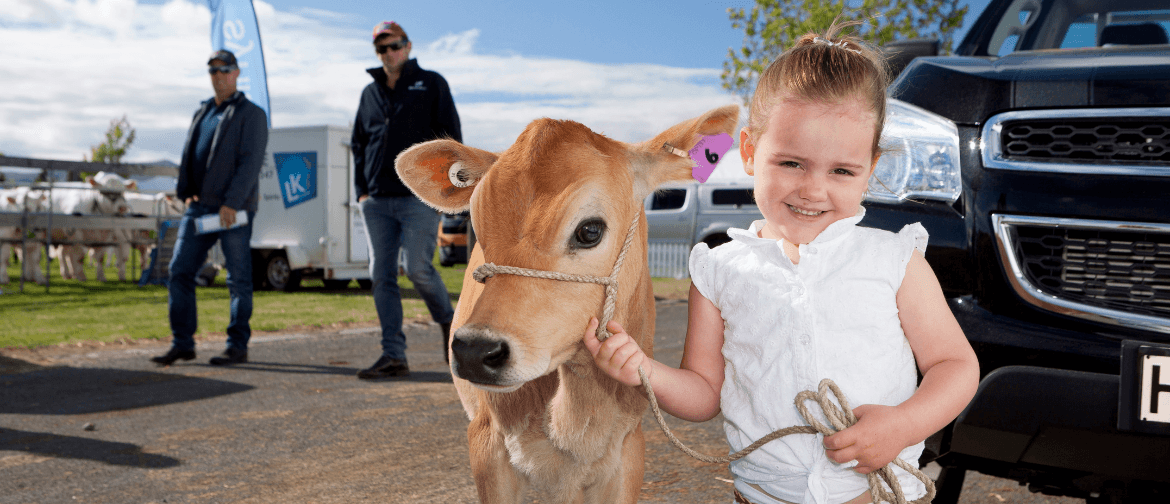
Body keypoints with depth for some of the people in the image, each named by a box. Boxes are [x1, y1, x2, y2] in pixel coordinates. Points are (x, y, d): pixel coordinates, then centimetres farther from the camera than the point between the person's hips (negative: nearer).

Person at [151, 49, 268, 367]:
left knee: (239, 279, -1)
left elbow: (251, 162, -11)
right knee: (179, 272, 2)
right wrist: (186, 192, 7)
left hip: (234, 210, -6)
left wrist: (232, 203, -19)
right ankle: (182, 343, 9)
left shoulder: (251, 114, -1)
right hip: (199, 207, 7)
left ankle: (238, 346, 7)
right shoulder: (202, 113, 20)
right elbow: (189, 155, 22)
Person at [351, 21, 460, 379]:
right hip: (377, 201, 5)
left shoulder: (431, 84, 7)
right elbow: (359, 144, 22)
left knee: (418, 268, -14)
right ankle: (394, 356, 3)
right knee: (381, 277, -1)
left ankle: (448, 321, 15)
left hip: (420, 197, -5)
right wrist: (361, 190, 10)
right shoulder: (370, 93, 19)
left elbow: (451, 137, 1)